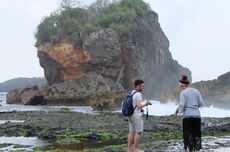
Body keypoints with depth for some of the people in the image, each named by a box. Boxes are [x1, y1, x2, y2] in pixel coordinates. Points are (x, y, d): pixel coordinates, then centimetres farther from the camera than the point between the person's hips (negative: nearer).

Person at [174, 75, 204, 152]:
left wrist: (178, 110, 11)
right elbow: (201, 103, 6)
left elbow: (182, 105, -8)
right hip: (197, 115, 4)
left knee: (188, 135, 5)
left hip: (187, 116, -4)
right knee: (197, 134, 9)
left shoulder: (183, 92, -5)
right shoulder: (196, 91, 7)